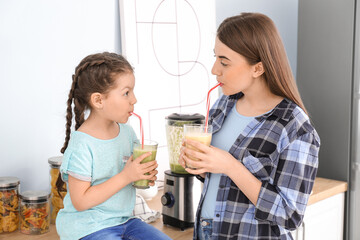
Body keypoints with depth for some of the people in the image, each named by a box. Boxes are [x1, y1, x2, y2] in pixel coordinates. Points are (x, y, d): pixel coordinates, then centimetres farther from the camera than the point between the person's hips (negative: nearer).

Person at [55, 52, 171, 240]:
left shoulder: (126, 131, 1)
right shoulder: (82, 145, -21)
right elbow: (80, 202, -21)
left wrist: (146, 176, -7)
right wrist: (125, 177, -24)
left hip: (124, 220, 7)